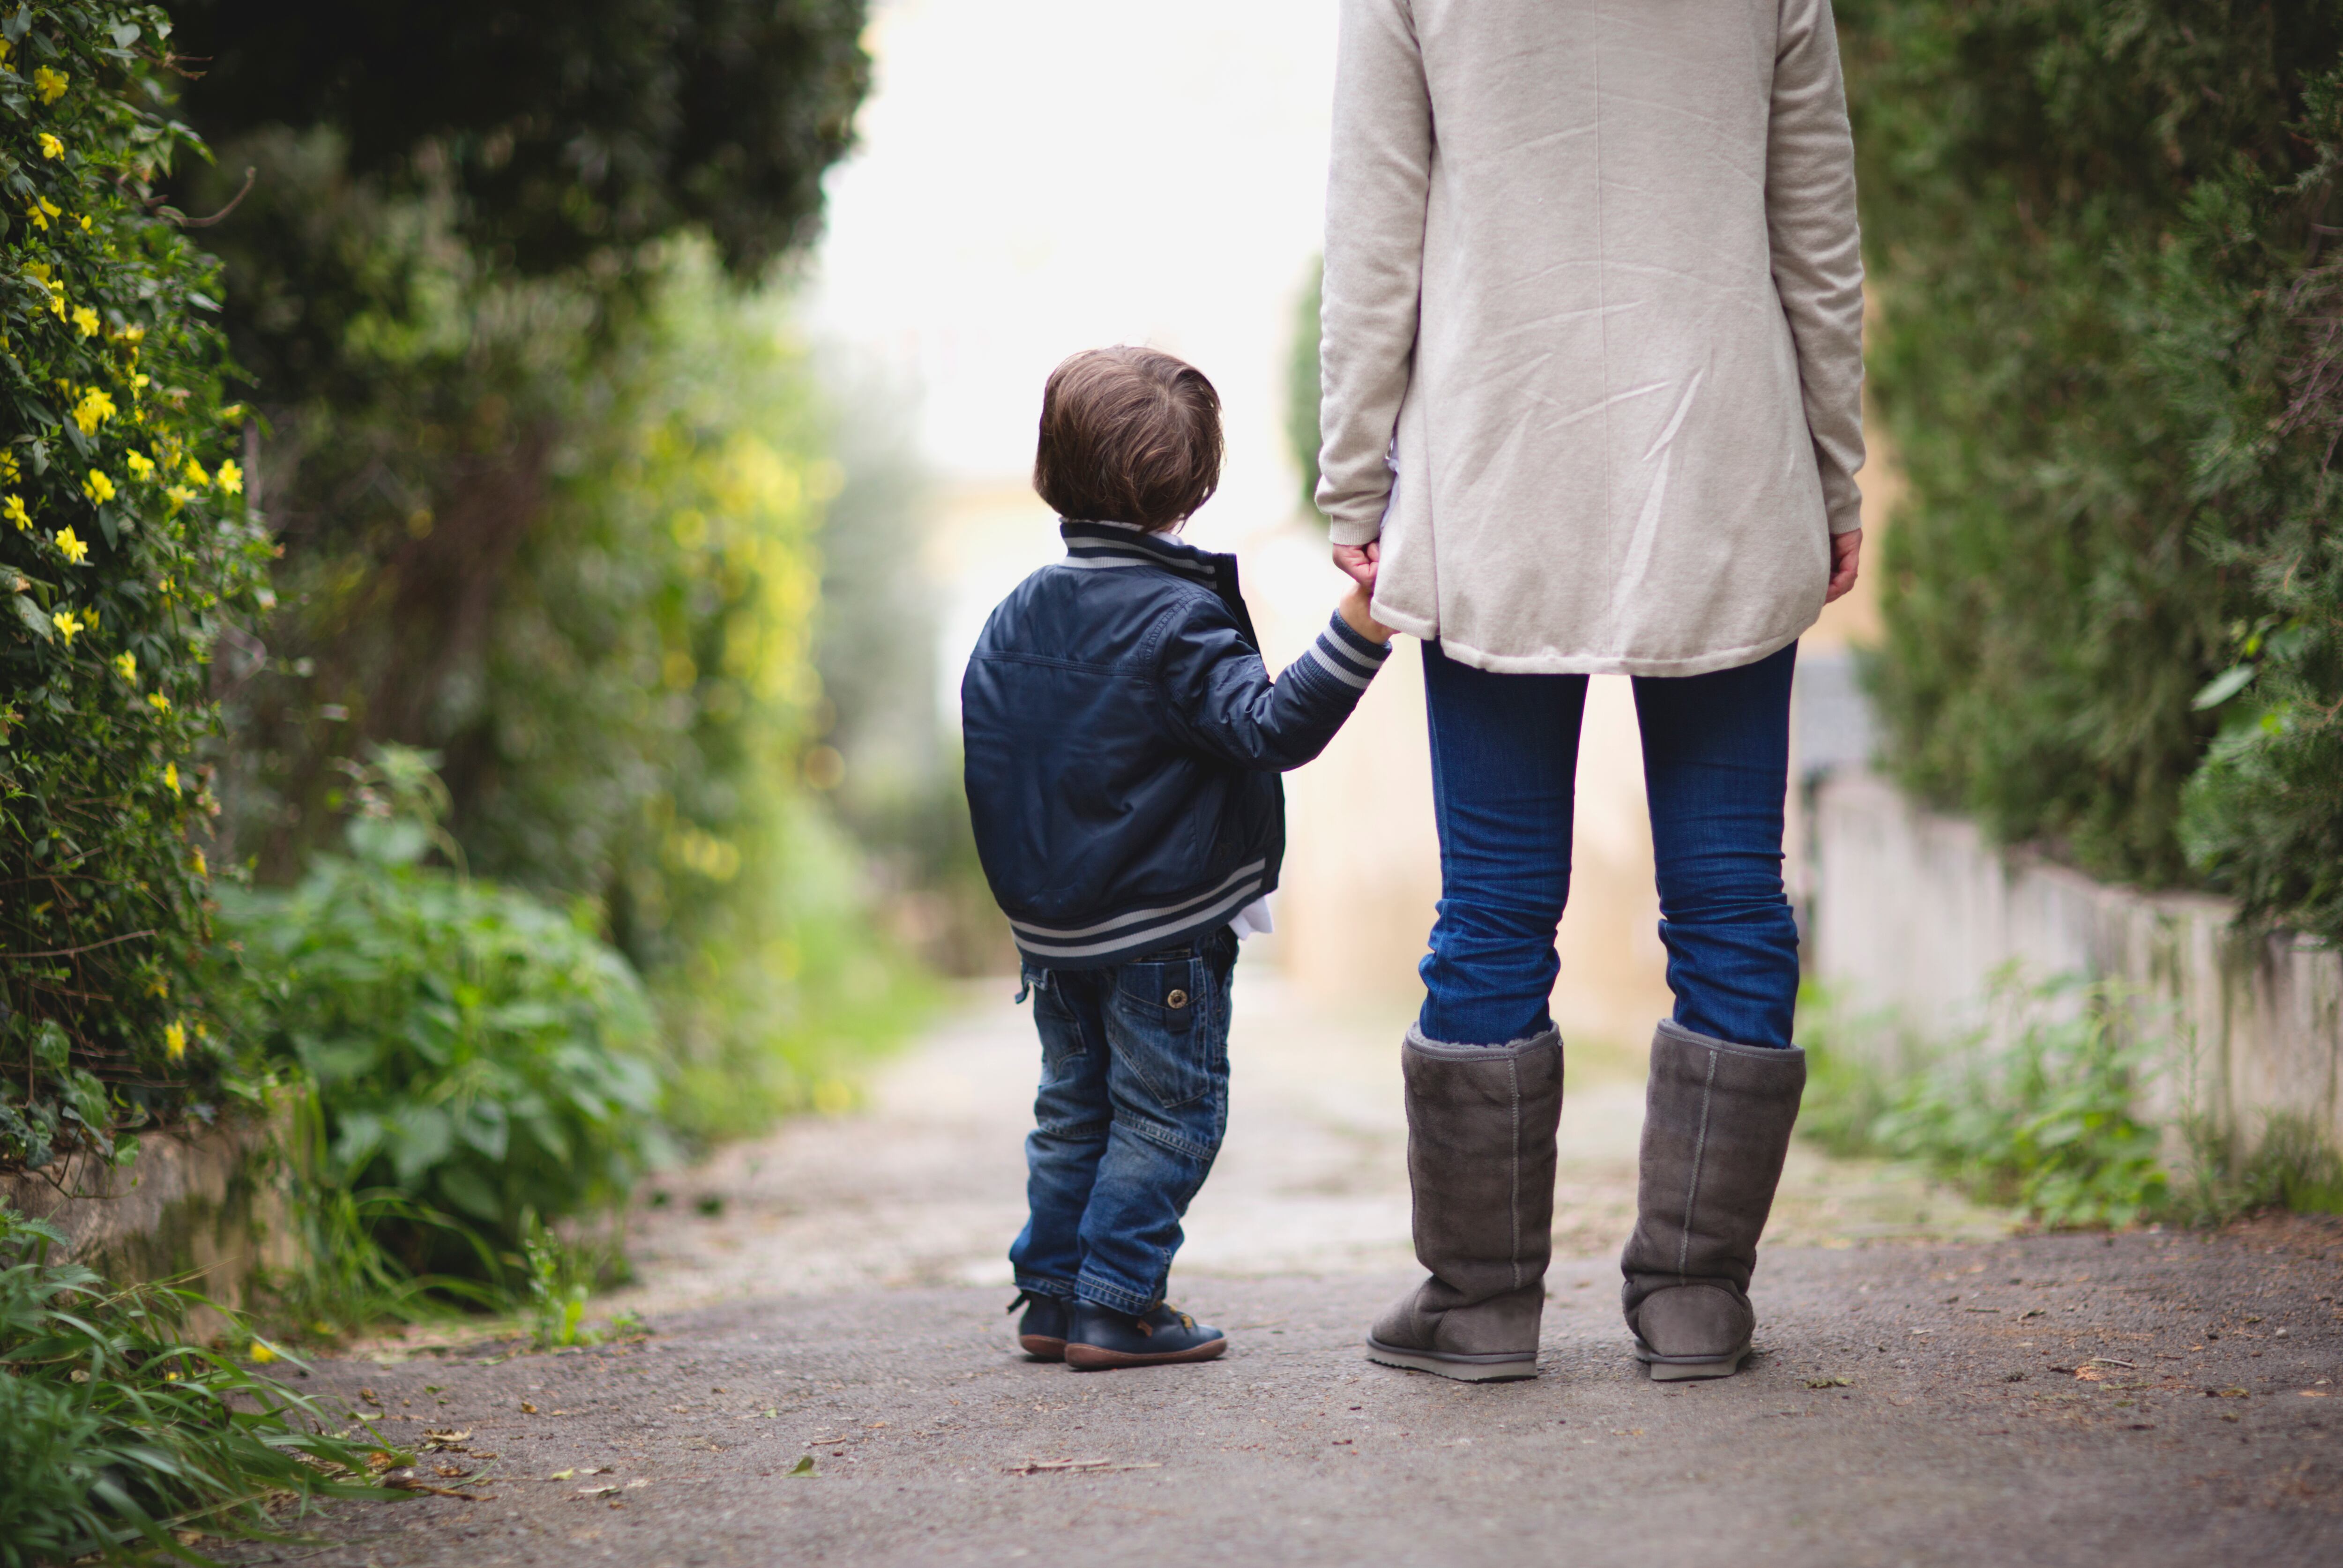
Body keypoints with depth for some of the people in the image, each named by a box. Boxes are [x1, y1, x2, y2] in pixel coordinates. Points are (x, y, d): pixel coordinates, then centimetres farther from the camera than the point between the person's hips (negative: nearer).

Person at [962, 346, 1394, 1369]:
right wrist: (1358, 629, -35)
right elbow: (1272, 728, -27)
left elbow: (983, 740, 14)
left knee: (1072, 1109, 18)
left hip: (1050, 927, 7)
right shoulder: (1177, 619, -17)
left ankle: (1050, 1295, 20)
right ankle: (1116, 1309, 1)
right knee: (1166, 1117, 3)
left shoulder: (1018, 615, 5)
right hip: (1162, 924, -7)